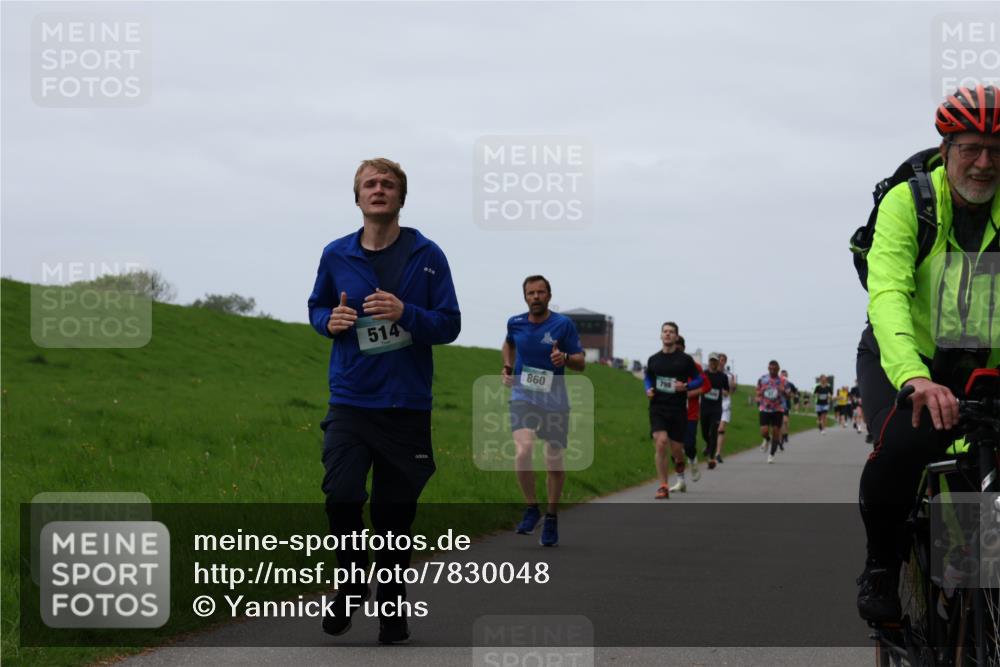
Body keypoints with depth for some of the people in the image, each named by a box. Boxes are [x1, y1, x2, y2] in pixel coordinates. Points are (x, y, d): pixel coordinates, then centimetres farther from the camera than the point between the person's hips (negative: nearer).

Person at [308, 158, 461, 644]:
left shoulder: (427, 255, -1)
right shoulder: (336, 255, 5)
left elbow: (450, 324, -1)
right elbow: (317, 308, 19)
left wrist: (405, 314, -19)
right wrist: (330, 321, -5)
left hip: (407, 404, -1)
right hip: (350, 400, 1)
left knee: (395, 511, 5)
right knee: (341, 495, -16)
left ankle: (392, 608, 21)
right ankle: (352, 584, 10)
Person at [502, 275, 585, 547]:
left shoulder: (563, 324, -4)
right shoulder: (515, 323, 4)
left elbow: (581, 362, -1)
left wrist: (565, 358, -22)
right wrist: (508, 367, 12)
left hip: (555, 400, 0)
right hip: (523, 397, 0)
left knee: (555, 464, 3)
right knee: (523, 451, -23)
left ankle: (551, 517, 23)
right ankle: (531, 508, -4)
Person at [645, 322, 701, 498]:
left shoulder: (685, 359, -1)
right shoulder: (654, 359, 7)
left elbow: (699, 380, 6)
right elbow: (647, 377, 23)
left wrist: (686, 386, -13)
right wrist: (648, 390, 2)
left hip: (678, 409, -1)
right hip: (657, 408, 1)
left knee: (676, 449, 5)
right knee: (661, 442, -18)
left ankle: (680, 470, 44)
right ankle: (663, 487, -12)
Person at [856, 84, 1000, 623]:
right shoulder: (907, 202, -15)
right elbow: (887, 293, -29)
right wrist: (914, 378, -47)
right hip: (902, 360, -3)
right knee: (901, 447, -30)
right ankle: (880, 563, -5)